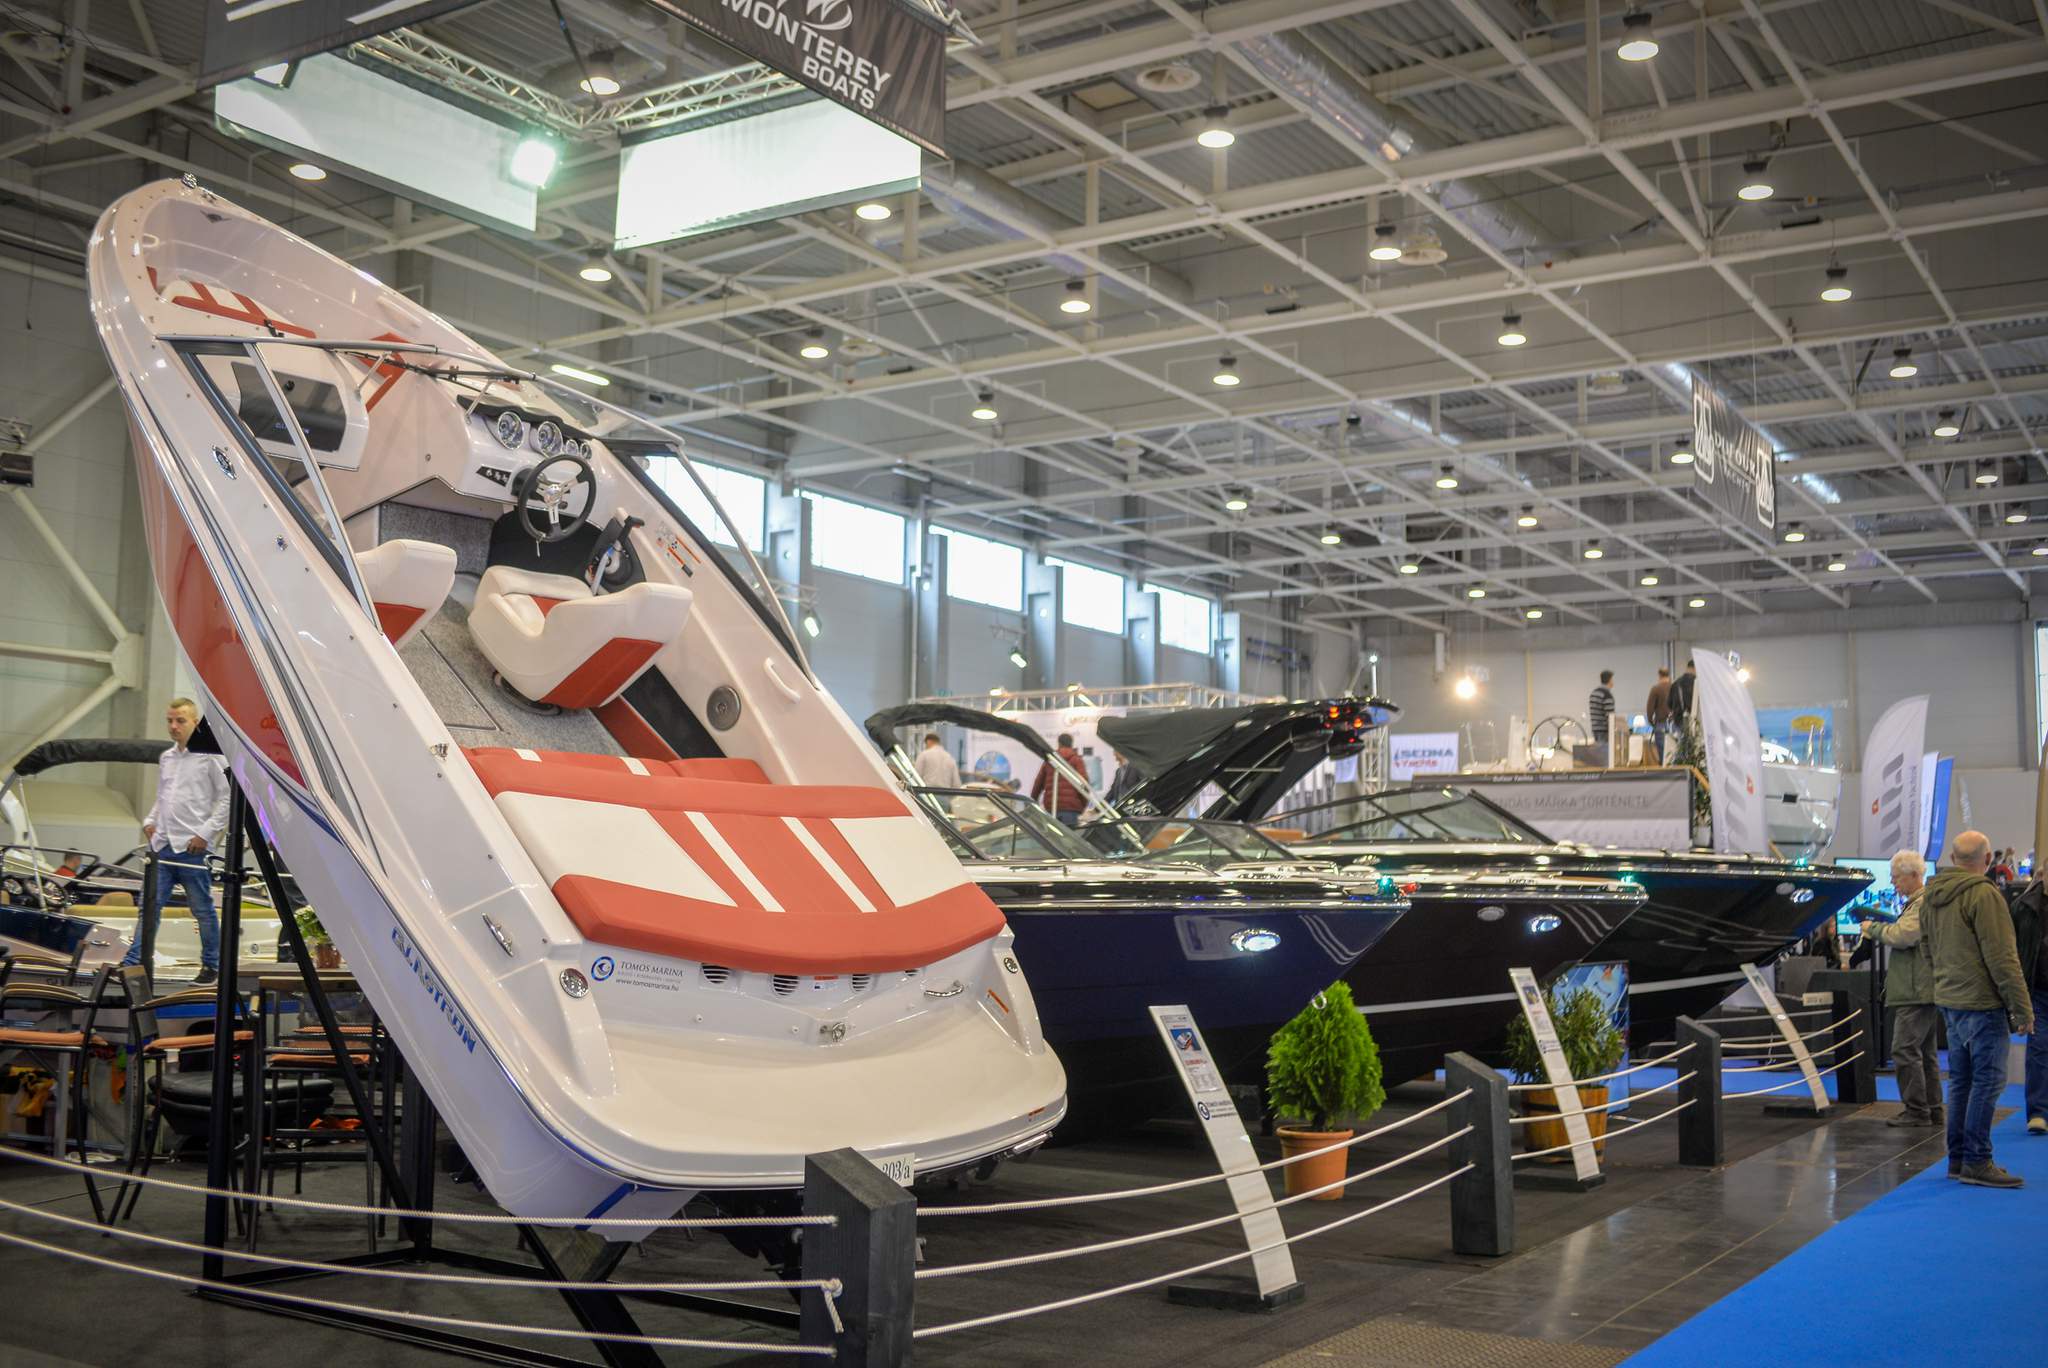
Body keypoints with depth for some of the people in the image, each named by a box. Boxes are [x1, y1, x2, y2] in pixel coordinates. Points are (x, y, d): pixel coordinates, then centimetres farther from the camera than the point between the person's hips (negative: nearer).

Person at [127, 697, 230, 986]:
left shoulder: (209, 757, -6)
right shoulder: (165, 758, 14)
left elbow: (225, 798, -7)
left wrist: (206, 833, -12)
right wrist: (149, 821, 8)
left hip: (192, 847, -5)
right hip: (161, 845, 5)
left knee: (202, 909, 4)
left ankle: (211, 964, 15)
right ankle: (133, 961, 4)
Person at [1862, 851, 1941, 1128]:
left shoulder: (1924, 903, -14)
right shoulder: (1917, 902, 20)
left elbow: (1902, 936, -22)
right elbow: (1904, 934, 25)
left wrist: (1873, 928, -6)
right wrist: (1877, 928, 9)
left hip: (1917, 992, -11)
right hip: (1921, 990, 11)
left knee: (1905, 1050, -9)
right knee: (1924, 1053, 14)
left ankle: (1916, 1111, -6)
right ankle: (1932, 1110, 19)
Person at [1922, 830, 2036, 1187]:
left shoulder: (1929, 897, 12)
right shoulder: (1984, 895, -15)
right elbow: (2002, 957, -16)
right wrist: (2022, 1008, -12)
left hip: (1949, 1001, 8)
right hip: (1981, 1003, -8)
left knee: (1961, 1080, 13)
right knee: (1987, 1080, -4)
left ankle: (1957, 1159, 16)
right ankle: (1976, 1162, -4)